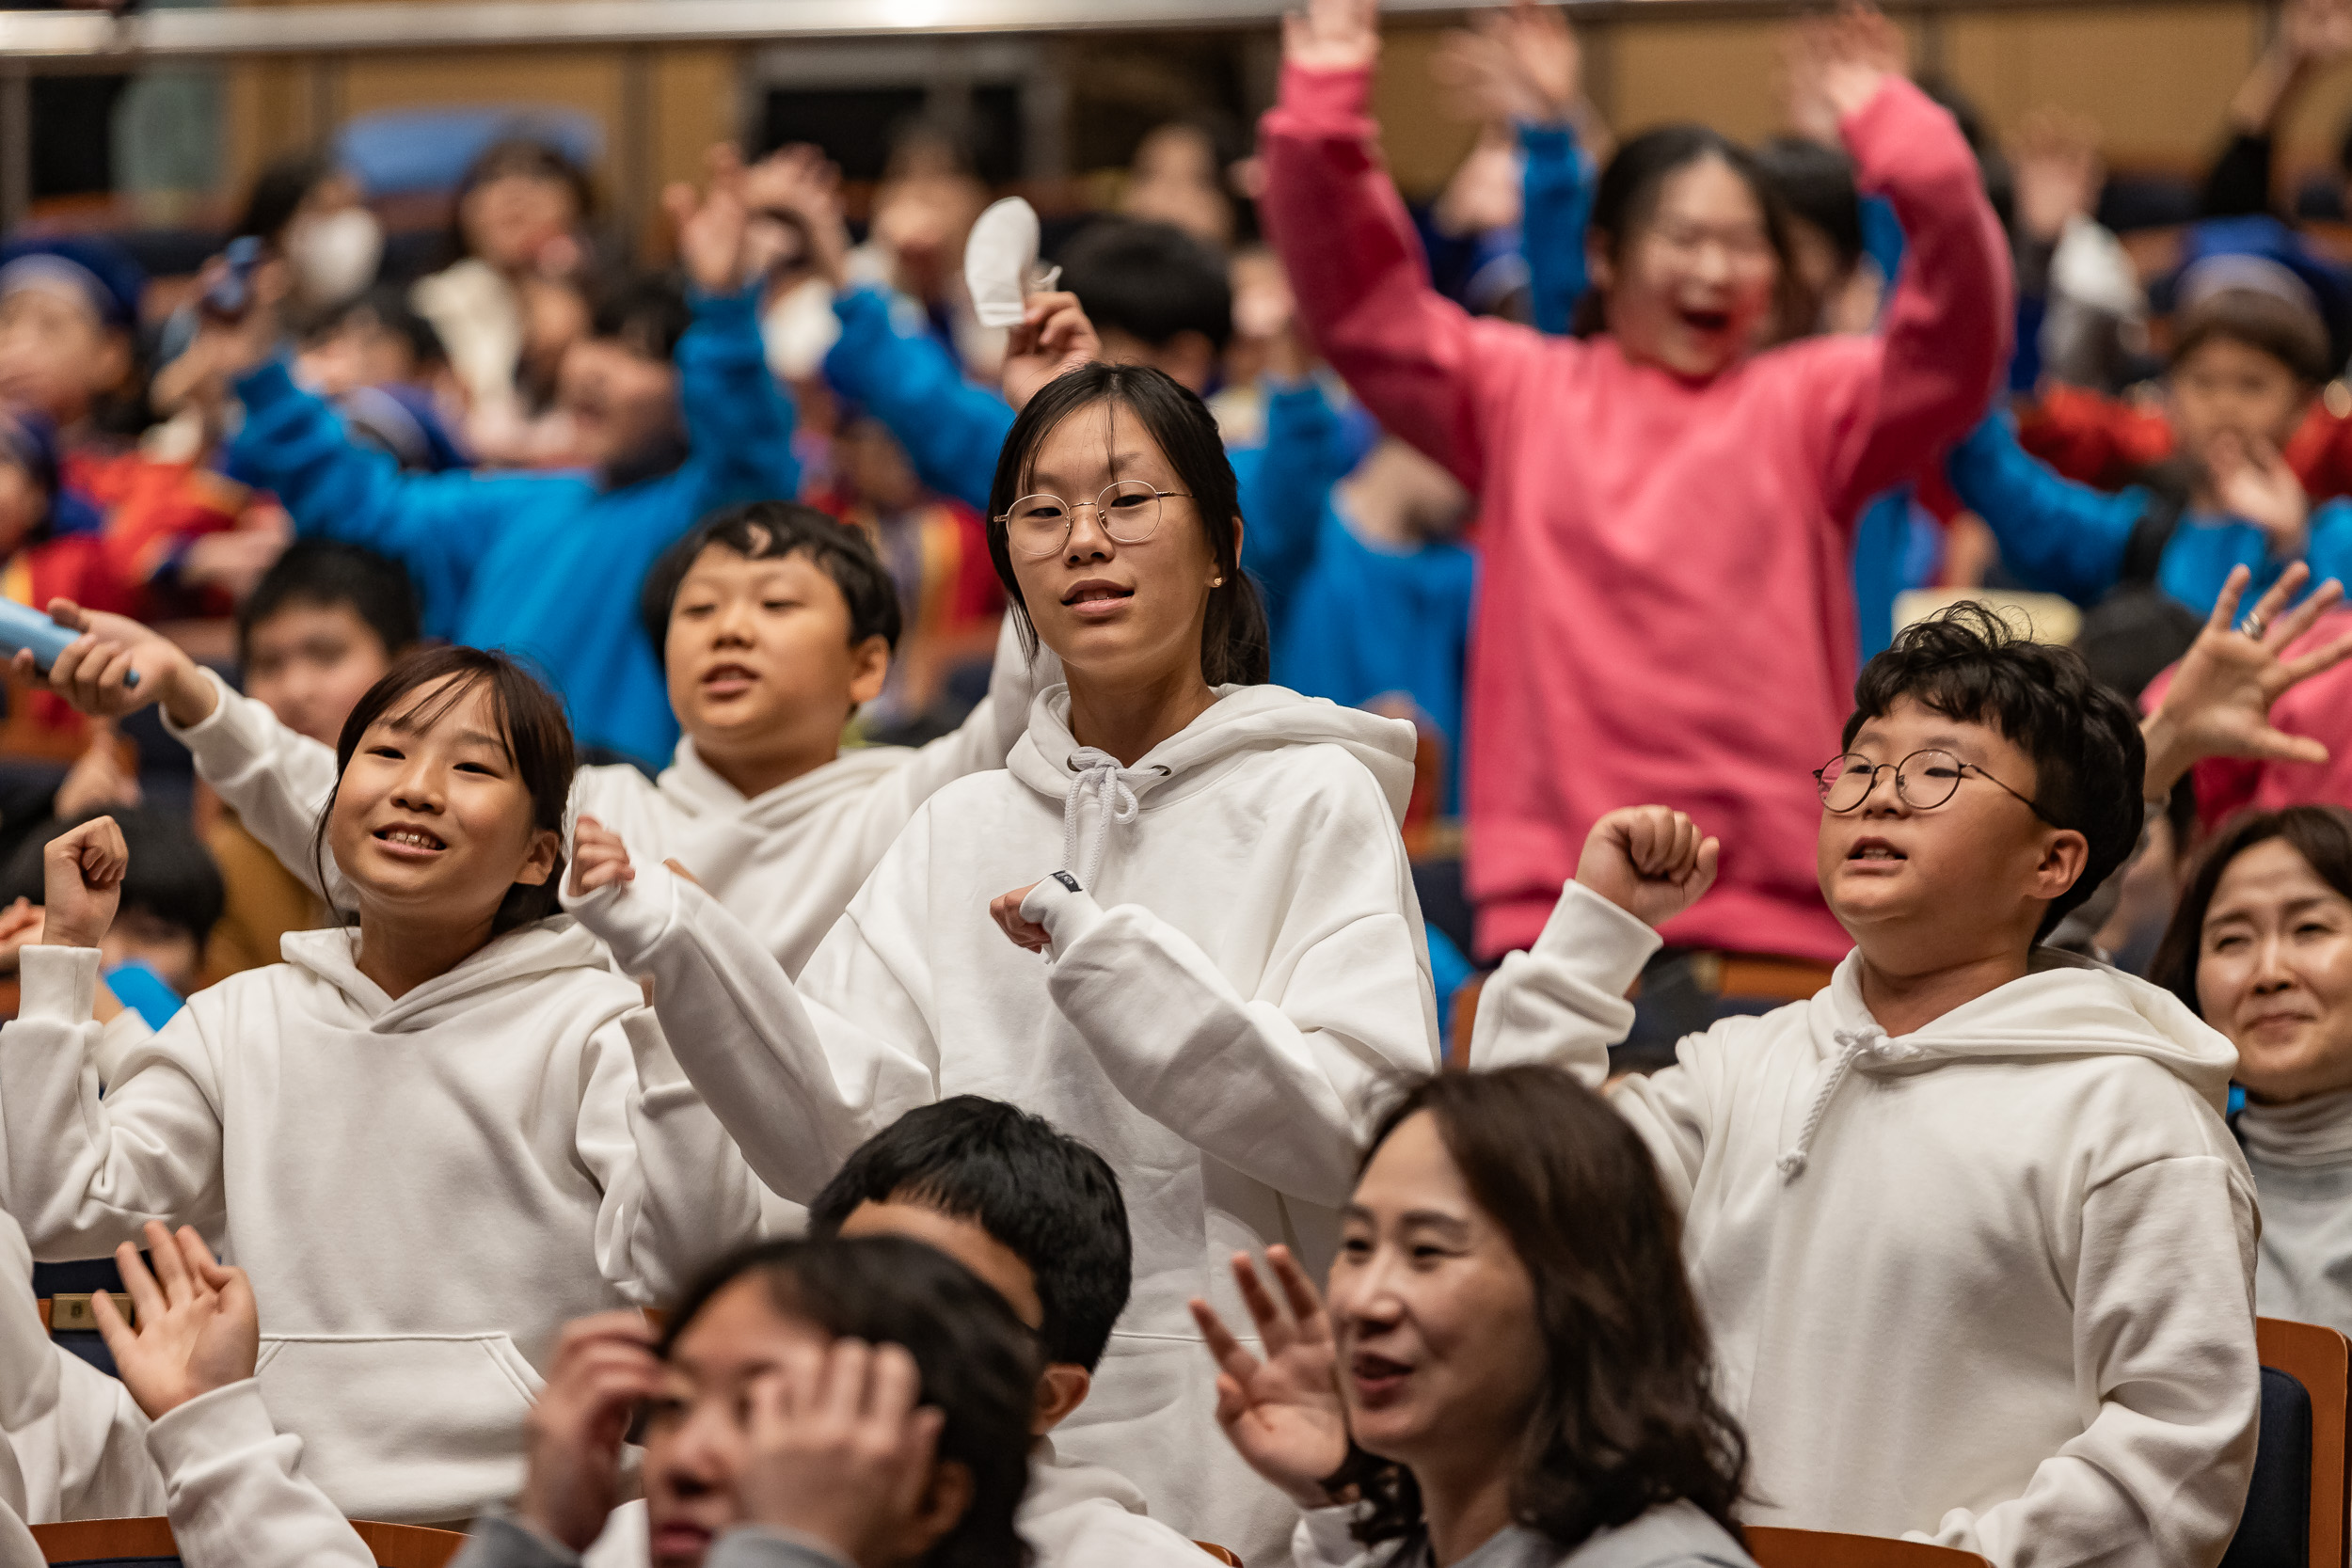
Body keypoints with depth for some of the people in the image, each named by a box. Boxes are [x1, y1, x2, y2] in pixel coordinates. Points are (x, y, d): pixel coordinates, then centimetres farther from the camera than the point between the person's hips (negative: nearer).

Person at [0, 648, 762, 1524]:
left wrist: (672, 1015, -16)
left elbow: (688, 1271, -10)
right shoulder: (244, 1022, 16)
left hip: (516, 1513, -3)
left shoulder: (587, 1027, 2)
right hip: (286, 1526, 3)